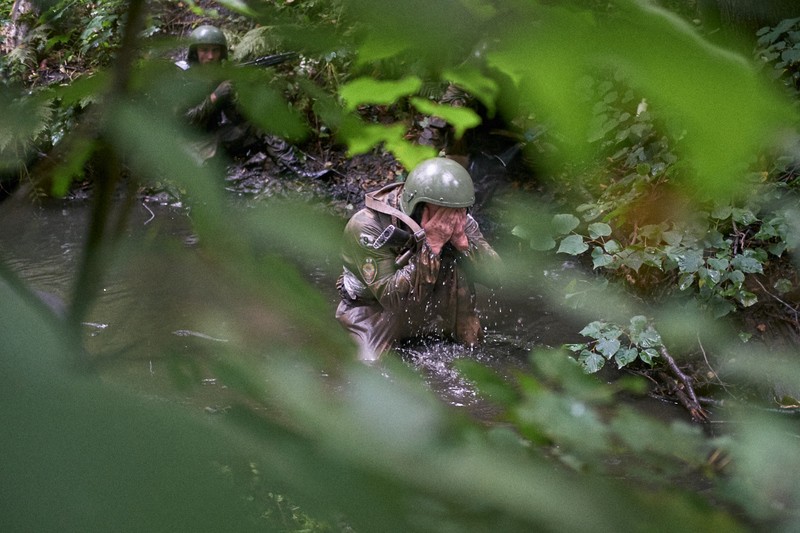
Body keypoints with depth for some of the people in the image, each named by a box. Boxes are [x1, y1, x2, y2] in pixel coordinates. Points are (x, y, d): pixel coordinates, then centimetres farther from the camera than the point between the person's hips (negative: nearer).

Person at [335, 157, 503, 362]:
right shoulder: (366, 227, -31)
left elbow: (494, 274, -20)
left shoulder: (455, 220, -17)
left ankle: (466, 338, -6)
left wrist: (461, 239, -37)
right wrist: (431, 245, -42)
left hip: (426, 304, 4)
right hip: (374, 306, -3)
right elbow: (393, 299, -35)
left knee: (457, 263, -23)